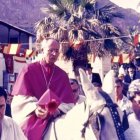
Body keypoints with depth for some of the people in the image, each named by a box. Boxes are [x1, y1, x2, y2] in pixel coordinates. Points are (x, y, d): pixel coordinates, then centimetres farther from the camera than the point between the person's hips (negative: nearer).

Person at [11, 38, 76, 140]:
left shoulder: (63, 75, 8)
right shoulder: (29, 70, 1)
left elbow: (68, 103, 3)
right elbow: (21, 97, -2)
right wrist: (34, 108, -19)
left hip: (55, 121, 2)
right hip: (31, 120, -2)